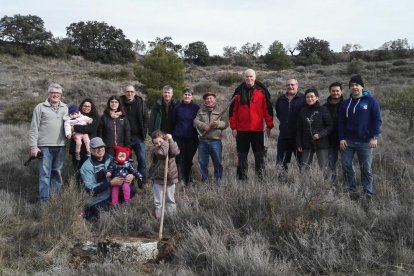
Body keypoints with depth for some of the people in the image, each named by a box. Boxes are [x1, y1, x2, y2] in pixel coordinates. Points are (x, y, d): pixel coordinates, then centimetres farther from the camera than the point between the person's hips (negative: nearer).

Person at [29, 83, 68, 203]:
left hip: (60, 146, 4)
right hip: (45, 146, -4)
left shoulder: (65, 108, 11)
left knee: (57, 172, 11)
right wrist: (33, 146, -6)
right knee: (45, 173, -4)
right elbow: (33, 128, -1)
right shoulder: (40, 107, 0)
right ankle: (44, 199, 1)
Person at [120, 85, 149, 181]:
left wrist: (144, 133, -4)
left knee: (142, 159, 1)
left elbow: (145, 119, 3)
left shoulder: (140, 102, 1)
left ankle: (142, 181, 12)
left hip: (138, 137, 1)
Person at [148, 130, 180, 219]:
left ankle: (172, 214, 28)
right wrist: (166, 141, -23)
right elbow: (163, 153, -34)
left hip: (170, 178, 2)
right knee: (158, 201, 7)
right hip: (158, 179, -2)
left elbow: (176, 152, -26)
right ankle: (158, 216, 18)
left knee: (170, 199, 16)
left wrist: (170, 140, -25)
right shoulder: (155, 150, -13)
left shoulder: (169, 147, -4)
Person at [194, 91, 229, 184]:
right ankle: (204, 181, 21)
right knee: (202, 162, 8)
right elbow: (196, 122, 1)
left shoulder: (220, 112, 8)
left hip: (215, 141, -2)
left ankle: (218, 181, 11)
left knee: (217, 162, 0)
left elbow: (226, 123, -1)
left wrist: (218, 124, -20)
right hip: (202, 141, 2)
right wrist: (204, 126, -15)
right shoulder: (200, 111, 13)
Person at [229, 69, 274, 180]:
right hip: (241, 129, 2)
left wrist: (269, 125, -2)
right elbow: (233, 110, 6)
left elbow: (268, 108, 2)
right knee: (242, 155, 8)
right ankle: (242, 178, 16)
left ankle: (260, 177, 10)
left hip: (258, 129, -1)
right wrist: (233, 127, 1)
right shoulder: (239, 91, 7)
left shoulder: (262, 91, 3)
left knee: (259, 155, 3)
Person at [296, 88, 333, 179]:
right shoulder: (302, 111, 7)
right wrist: (299, 144, 6)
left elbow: (330, 126, -4)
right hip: (307, 144, 4)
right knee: (305, 168, 6)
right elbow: (299, 129, 11)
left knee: (323, 168, -1)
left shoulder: (323, 109, -4)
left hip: (321, 144, -3)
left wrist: (320, 134, -18)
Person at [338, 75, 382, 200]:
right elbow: (341, 122, 9)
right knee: (346, 166, 3)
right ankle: (352, 191, 15)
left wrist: (374, 137, -12)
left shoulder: (371, 101, -1)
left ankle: (368, 194, 12)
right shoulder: (345, 103, 9)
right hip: (347, 141, 3)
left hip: (365, 142, -3)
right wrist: (341, 138, -1)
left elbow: (377, 120, -4)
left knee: (366, 169, 3)